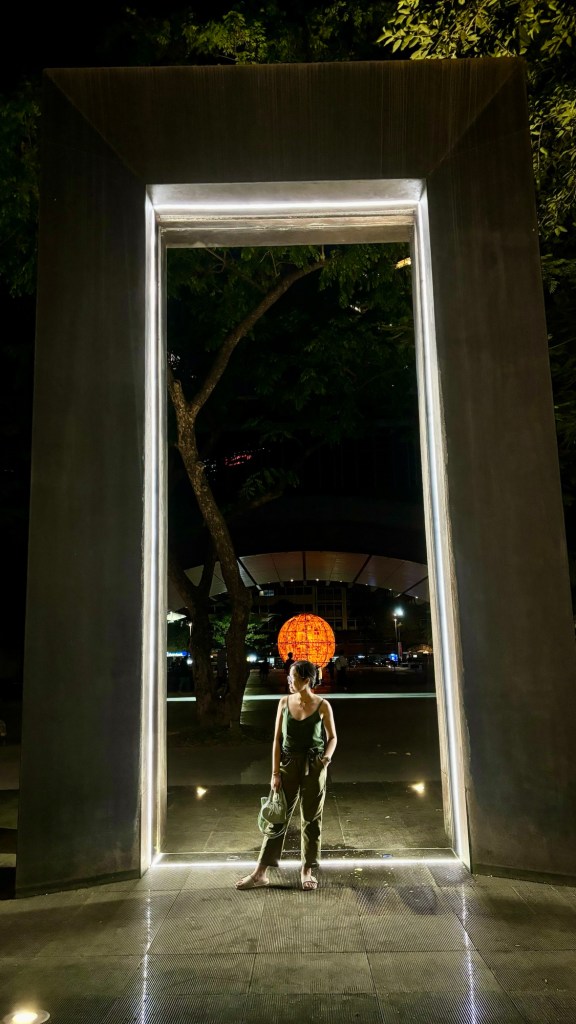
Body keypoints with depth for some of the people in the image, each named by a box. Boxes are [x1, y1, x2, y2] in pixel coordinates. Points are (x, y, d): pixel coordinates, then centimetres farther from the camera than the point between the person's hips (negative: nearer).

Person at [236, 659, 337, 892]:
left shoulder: (322, 706, -7)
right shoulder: (285, 702, -1)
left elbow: (332, 737, 3)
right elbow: (277, 739, 0)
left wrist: (327, 756, -17)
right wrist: (275, 773, -3)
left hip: (313, 767, -1)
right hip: (288, 764, 2)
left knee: (311, 819, 9)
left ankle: (307, 870, 25)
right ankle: (260, 873, 11)